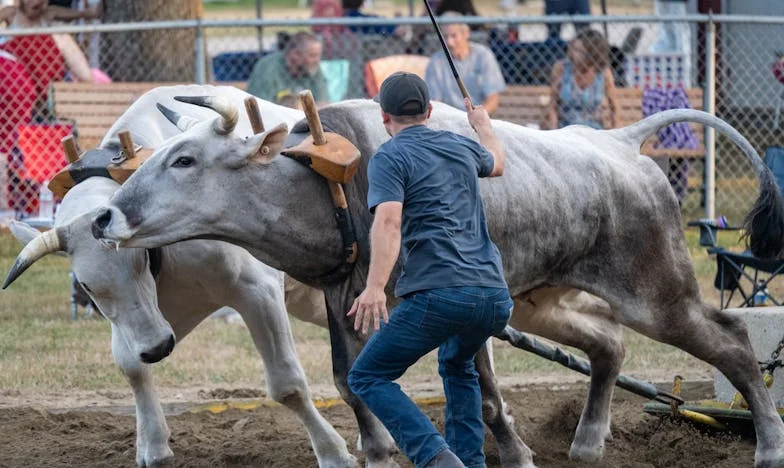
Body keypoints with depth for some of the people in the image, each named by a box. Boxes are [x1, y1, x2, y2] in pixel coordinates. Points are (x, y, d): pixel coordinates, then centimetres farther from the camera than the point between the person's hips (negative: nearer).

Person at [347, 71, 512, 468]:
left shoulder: (390, 157, 2)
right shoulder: (461, 148, 21)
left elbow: (388, 221, -16)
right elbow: (496, 163, 46)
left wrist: (375, 287, -27)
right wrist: (483, 124, 67)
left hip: (439, 294, -7)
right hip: (495, 296, 7)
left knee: (367, 377, 1)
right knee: (457, 366, 35)